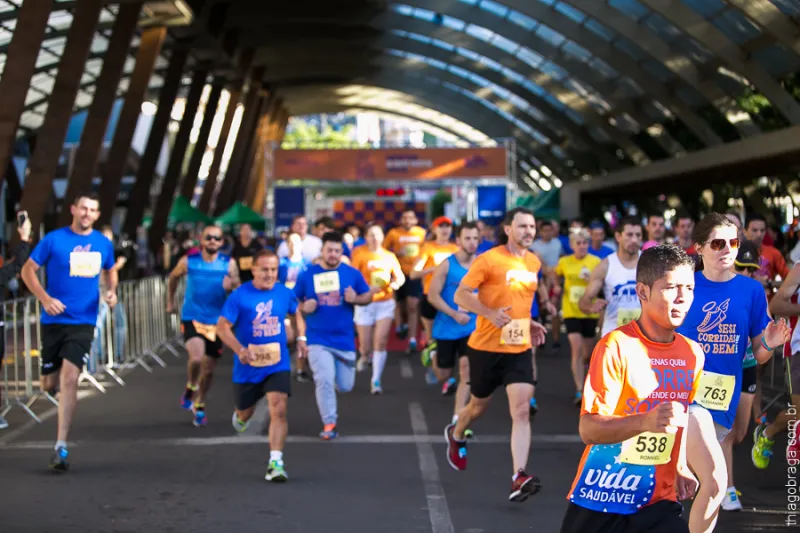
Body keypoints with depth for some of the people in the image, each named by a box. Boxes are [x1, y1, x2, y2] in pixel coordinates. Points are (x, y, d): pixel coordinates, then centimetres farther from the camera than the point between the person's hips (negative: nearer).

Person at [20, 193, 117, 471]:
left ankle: (61, 447, -13)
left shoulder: (104, 244, 5)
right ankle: (52, 377, 50)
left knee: (70, 377, -16)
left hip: (83, 322, 0)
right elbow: (28, 270, -2)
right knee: (50, 383, 7)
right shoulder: (54, 239, -5)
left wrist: (111, 291, 2)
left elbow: (110, 271, 23)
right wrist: (45, 298, -16)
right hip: (54, 320, 0)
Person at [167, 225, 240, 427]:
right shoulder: (188, 261, -2)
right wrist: (170, 302, 21)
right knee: (196, 357, -26)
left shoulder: (229, 264, -2)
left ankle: (199, 406, 31)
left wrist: (231, 287, -26)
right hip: (192, 318, -2)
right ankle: (190, 389, 4)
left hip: (216, 321, 2)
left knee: (209, 368, 10)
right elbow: (173, 277, 17)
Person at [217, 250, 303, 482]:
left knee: (278, 410, -17)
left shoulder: (284, 293, -1)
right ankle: (240, 415, 57)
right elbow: (222, 326, -14)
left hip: (277, 365, 1)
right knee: (245, 413, 18)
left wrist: (301, 338, 2)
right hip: (248, 367, -1)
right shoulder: (239, 296, -13)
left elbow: (297, 313, 19)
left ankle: (275, 462, -15)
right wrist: (240, 350, -29)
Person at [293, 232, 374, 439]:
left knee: (345, 386, 9)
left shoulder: (352, 274, 0)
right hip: (318, 339, -2)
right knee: (324, 381, -15)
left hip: (344, 339, 2)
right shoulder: (307, 275, -1)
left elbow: (368, 296, 8)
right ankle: (329, 424, -2)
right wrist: (304, 307, -15)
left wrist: (355, 299, -14)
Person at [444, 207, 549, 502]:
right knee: (479, 405, 16)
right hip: (486, 346, -3)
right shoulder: (489, 259, -12)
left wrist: (528, 323, 12)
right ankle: (456, 436, 50)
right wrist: (490, 313, -28)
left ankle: (518, 478, -18)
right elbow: (461, 295, -14)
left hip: (519, 348, 3)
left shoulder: (534, 263, 7)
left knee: (521, 411, -13)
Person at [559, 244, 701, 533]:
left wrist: (681, 467, 9)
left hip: (658, 502, 4)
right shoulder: (616, 346, -15)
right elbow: (588, 429, -23)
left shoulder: (693, 354, 2)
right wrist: (645, 422, -37)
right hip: (599, 500, -4)